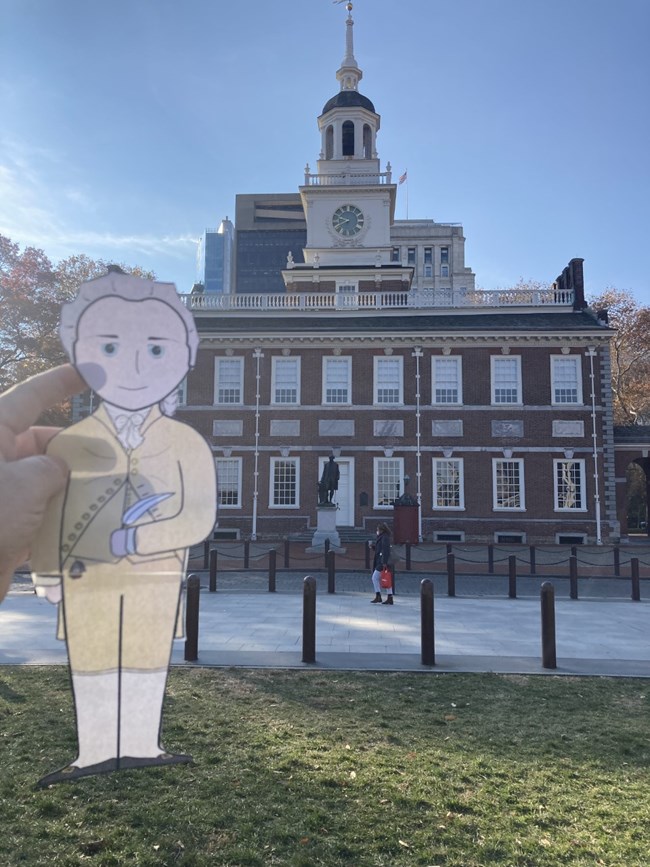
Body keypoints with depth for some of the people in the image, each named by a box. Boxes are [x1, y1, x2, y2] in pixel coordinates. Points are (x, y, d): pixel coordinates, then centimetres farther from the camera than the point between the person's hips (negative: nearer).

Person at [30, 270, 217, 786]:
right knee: (92, 668, 13)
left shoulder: (186, 444, -8)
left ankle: (140, 746, 29)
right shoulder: (70, 443, -3)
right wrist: (46, 572, 3)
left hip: (155, 577, -1)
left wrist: (138, 540, -23)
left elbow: (199, 518, -14)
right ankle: (96, 752, 29)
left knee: (148, 665, 12)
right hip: (87, 579, 1)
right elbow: (51, 513, 3)